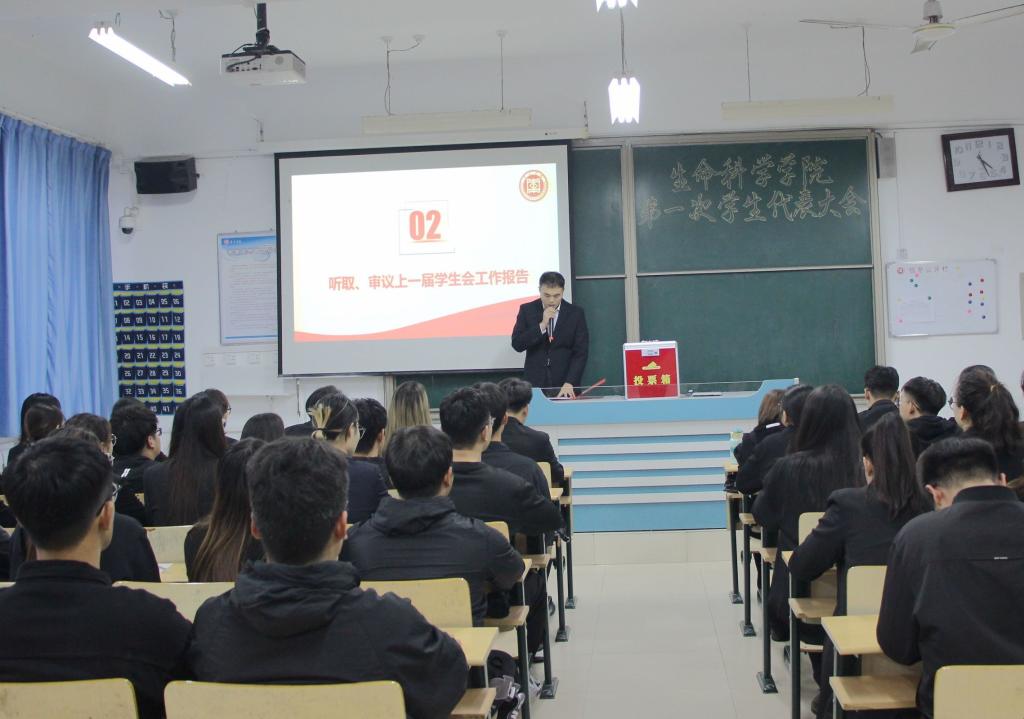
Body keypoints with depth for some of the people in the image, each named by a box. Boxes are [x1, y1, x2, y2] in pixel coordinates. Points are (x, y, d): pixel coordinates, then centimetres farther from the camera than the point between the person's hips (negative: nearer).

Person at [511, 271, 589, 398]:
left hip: (566, 385, 0)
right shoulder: (527, 310, 2)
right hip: (535, 384, 0)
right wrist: (542, 325, -16)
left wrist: (570, 383, -17)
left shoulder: (575, 313, -1)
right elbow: (517, 344, -6)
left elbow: (580, 352, -5)